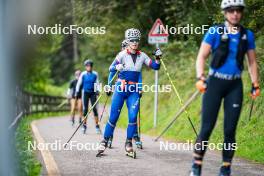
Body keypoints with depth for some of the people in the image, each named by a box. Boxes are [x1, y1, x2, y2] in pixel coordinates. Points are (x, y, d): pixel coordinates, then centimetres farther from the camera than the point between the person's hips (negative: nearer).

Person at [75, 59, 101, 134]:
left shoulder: (95, 74, 1)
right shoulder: (83, 74, -1)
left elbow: (97, 83, 7)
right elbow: (79, 83, 6)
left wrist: (97, 90, -6)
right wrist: (77, 92, 5)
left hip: (93, 93, 0)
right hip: (85, 93, 0)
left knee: (94, 109, -6)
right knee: (85, 109, 0)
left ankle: (97, 126, -4)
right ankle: (84, 125, 9)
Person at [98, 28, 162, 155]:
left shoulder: (142, 56, 7)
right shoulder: (122, 54, -3)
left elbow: (155, 67, 7)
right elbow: (111, 68, -9)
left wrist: (158, 58, -12)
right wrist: (117, 67, -31)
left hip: (134, 90, 2)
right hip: (121, 88, -2)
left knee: (133, 116, -12)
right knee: (113, 117, -2)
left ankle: (129, 142, 0)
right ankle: (105, 141, 11)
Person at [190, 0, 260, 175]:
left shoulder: (247, 35, 5)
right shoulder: (215, 32, -3)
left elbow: (252, 62, 12)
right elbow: (202, 56, -4)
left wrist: (256, 85, 7)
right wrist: (200, 78, -17)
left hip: (235, 86, 2)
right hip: (215, 83, -2)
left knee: (230, 130, 1)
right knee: (207, 128, -5)